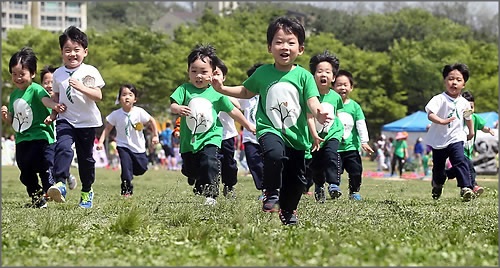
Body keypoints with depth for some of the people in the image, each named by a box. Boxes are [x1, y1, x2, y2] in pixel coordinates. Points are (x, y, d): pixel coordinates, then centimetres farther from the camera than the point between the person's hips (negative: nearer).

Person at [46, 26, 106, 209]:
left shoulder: (90, 72, -7)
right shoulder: (58, 74, 5)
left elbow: (98, 96, -17)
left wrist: (81, 87, -30)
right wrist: (53, 112, 8)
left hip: (87, 121, -1)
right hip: (66, 120, 1)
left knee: (85, 157, 10)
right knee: (63, 147, -25)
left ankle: (87, 190, 27)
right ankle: (60, 183, -35)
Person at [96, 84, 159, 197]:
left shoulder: (139, 112, -14)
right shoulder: (116, 114, -13)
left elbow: (152, 121, 1)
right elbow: (107, 128, -6)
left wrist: (155, 136, 3)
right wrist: (101, 142, -16)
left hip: (138, 147, 2)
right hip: (123, 146, -2)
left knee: (141, 169, 7)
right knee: (126, 166, -18)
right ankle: (126, 189, -3)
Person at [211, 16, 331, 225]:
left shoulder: (304, 76, -1)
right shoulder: (262, 73, 3)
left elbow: (312, 101, -10)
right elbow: (246, 91, 20)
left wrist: (318, 113, -32)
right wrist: (222, 89, 9)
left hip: (296, 135, 1)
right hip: (270, 130, -1)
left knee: (296, 179, 8)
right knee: (274, 154, -34)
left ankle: (288, 211, 36)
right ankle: (271, 194, -11)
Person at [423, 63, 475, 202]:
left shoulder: (464, 103, 0)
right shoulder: (439, 99, -15)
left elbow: (468, 118, 20)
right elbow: (430, 114, -29)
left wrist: (471, 131, 29)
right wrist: (441, 121, -47)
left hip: (456, 138, 1)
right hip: (439, 140, -1)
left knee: (460, 161, -19)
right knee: (438, 166, 14)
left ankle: (466, 188, -23)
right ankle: (437, 185, 41)